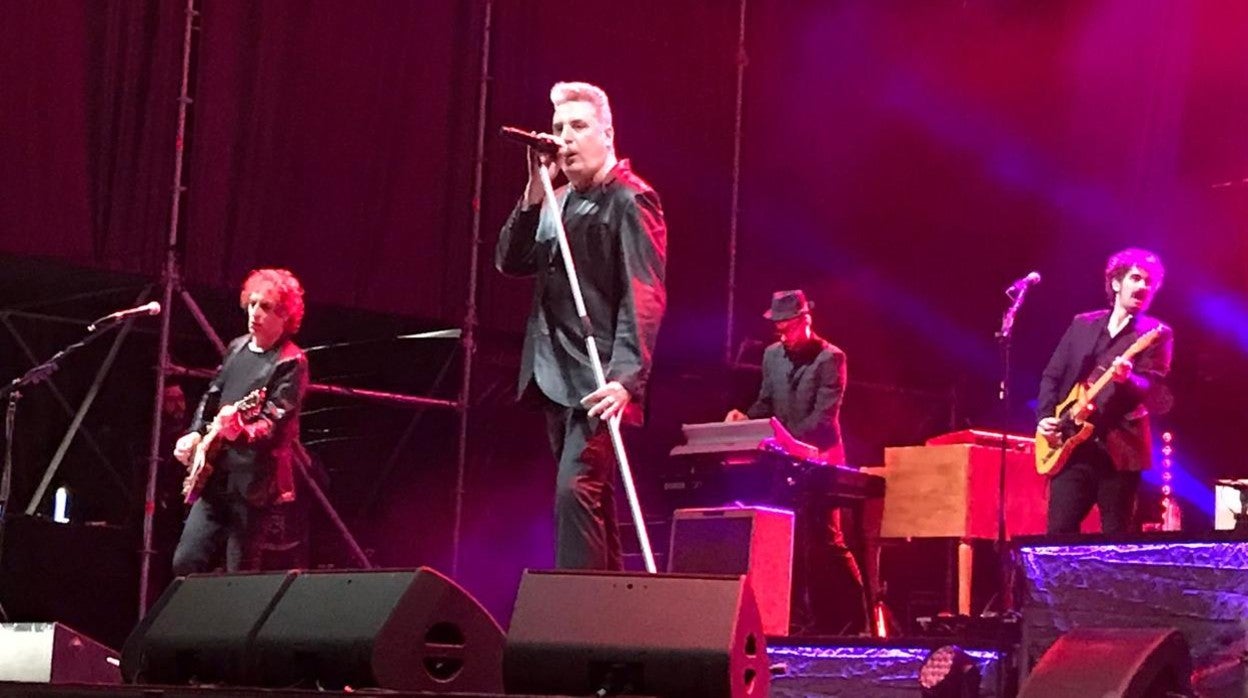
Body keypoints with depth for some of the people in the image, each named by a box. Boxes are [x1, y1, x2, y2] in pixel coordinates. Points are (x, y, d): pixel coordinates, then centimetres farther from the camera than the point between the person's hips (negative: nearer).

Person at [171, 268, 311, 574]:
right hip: (214, 477, 7)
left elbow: (274, 423, -19)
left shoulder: (291, 363, -9)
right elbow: (211, 396, 24)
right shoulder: (236, 348, 13)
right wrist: (195, 434, 9)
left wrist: (240, 430, -38)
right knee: (186, 563, 5)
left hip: (255, 483, -7)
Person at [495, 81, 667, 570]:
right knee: (592, 498, 13)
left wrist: (625, 378, -27)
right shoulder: (558, 202, 16)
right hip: (557, 378, 8)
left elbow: (643, 297, -16)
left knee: (576, 489, -18)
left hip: (600, 380, -8)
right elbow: (510, 262, 7)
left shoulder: (630, 200, -8)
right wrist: (534, 193, -4)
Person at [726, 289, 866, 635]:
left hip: (819, 461, -6)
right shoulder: (772, 355, 10)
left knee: (826, 540, -6)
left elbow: (824, 415, -16)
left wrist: (791, 439, -28)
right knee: (791, 541, 4)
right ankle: (803, 615, 9)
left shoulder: (830, 358, -8)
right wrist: (746, 418, -7)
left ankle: (852, 616, 2)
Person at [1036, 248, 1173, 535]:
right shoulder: (1082, 324, 14)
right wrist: (1045, 416, 1)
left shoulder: (1156, 334, 2)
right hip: (1072, 445, 3)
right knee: (1059, 532, -1)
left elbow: (1156, 394, -9)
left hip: (1119, 449, -3)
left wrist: (1128, 379, -29)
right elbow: (1052, 375, 16)